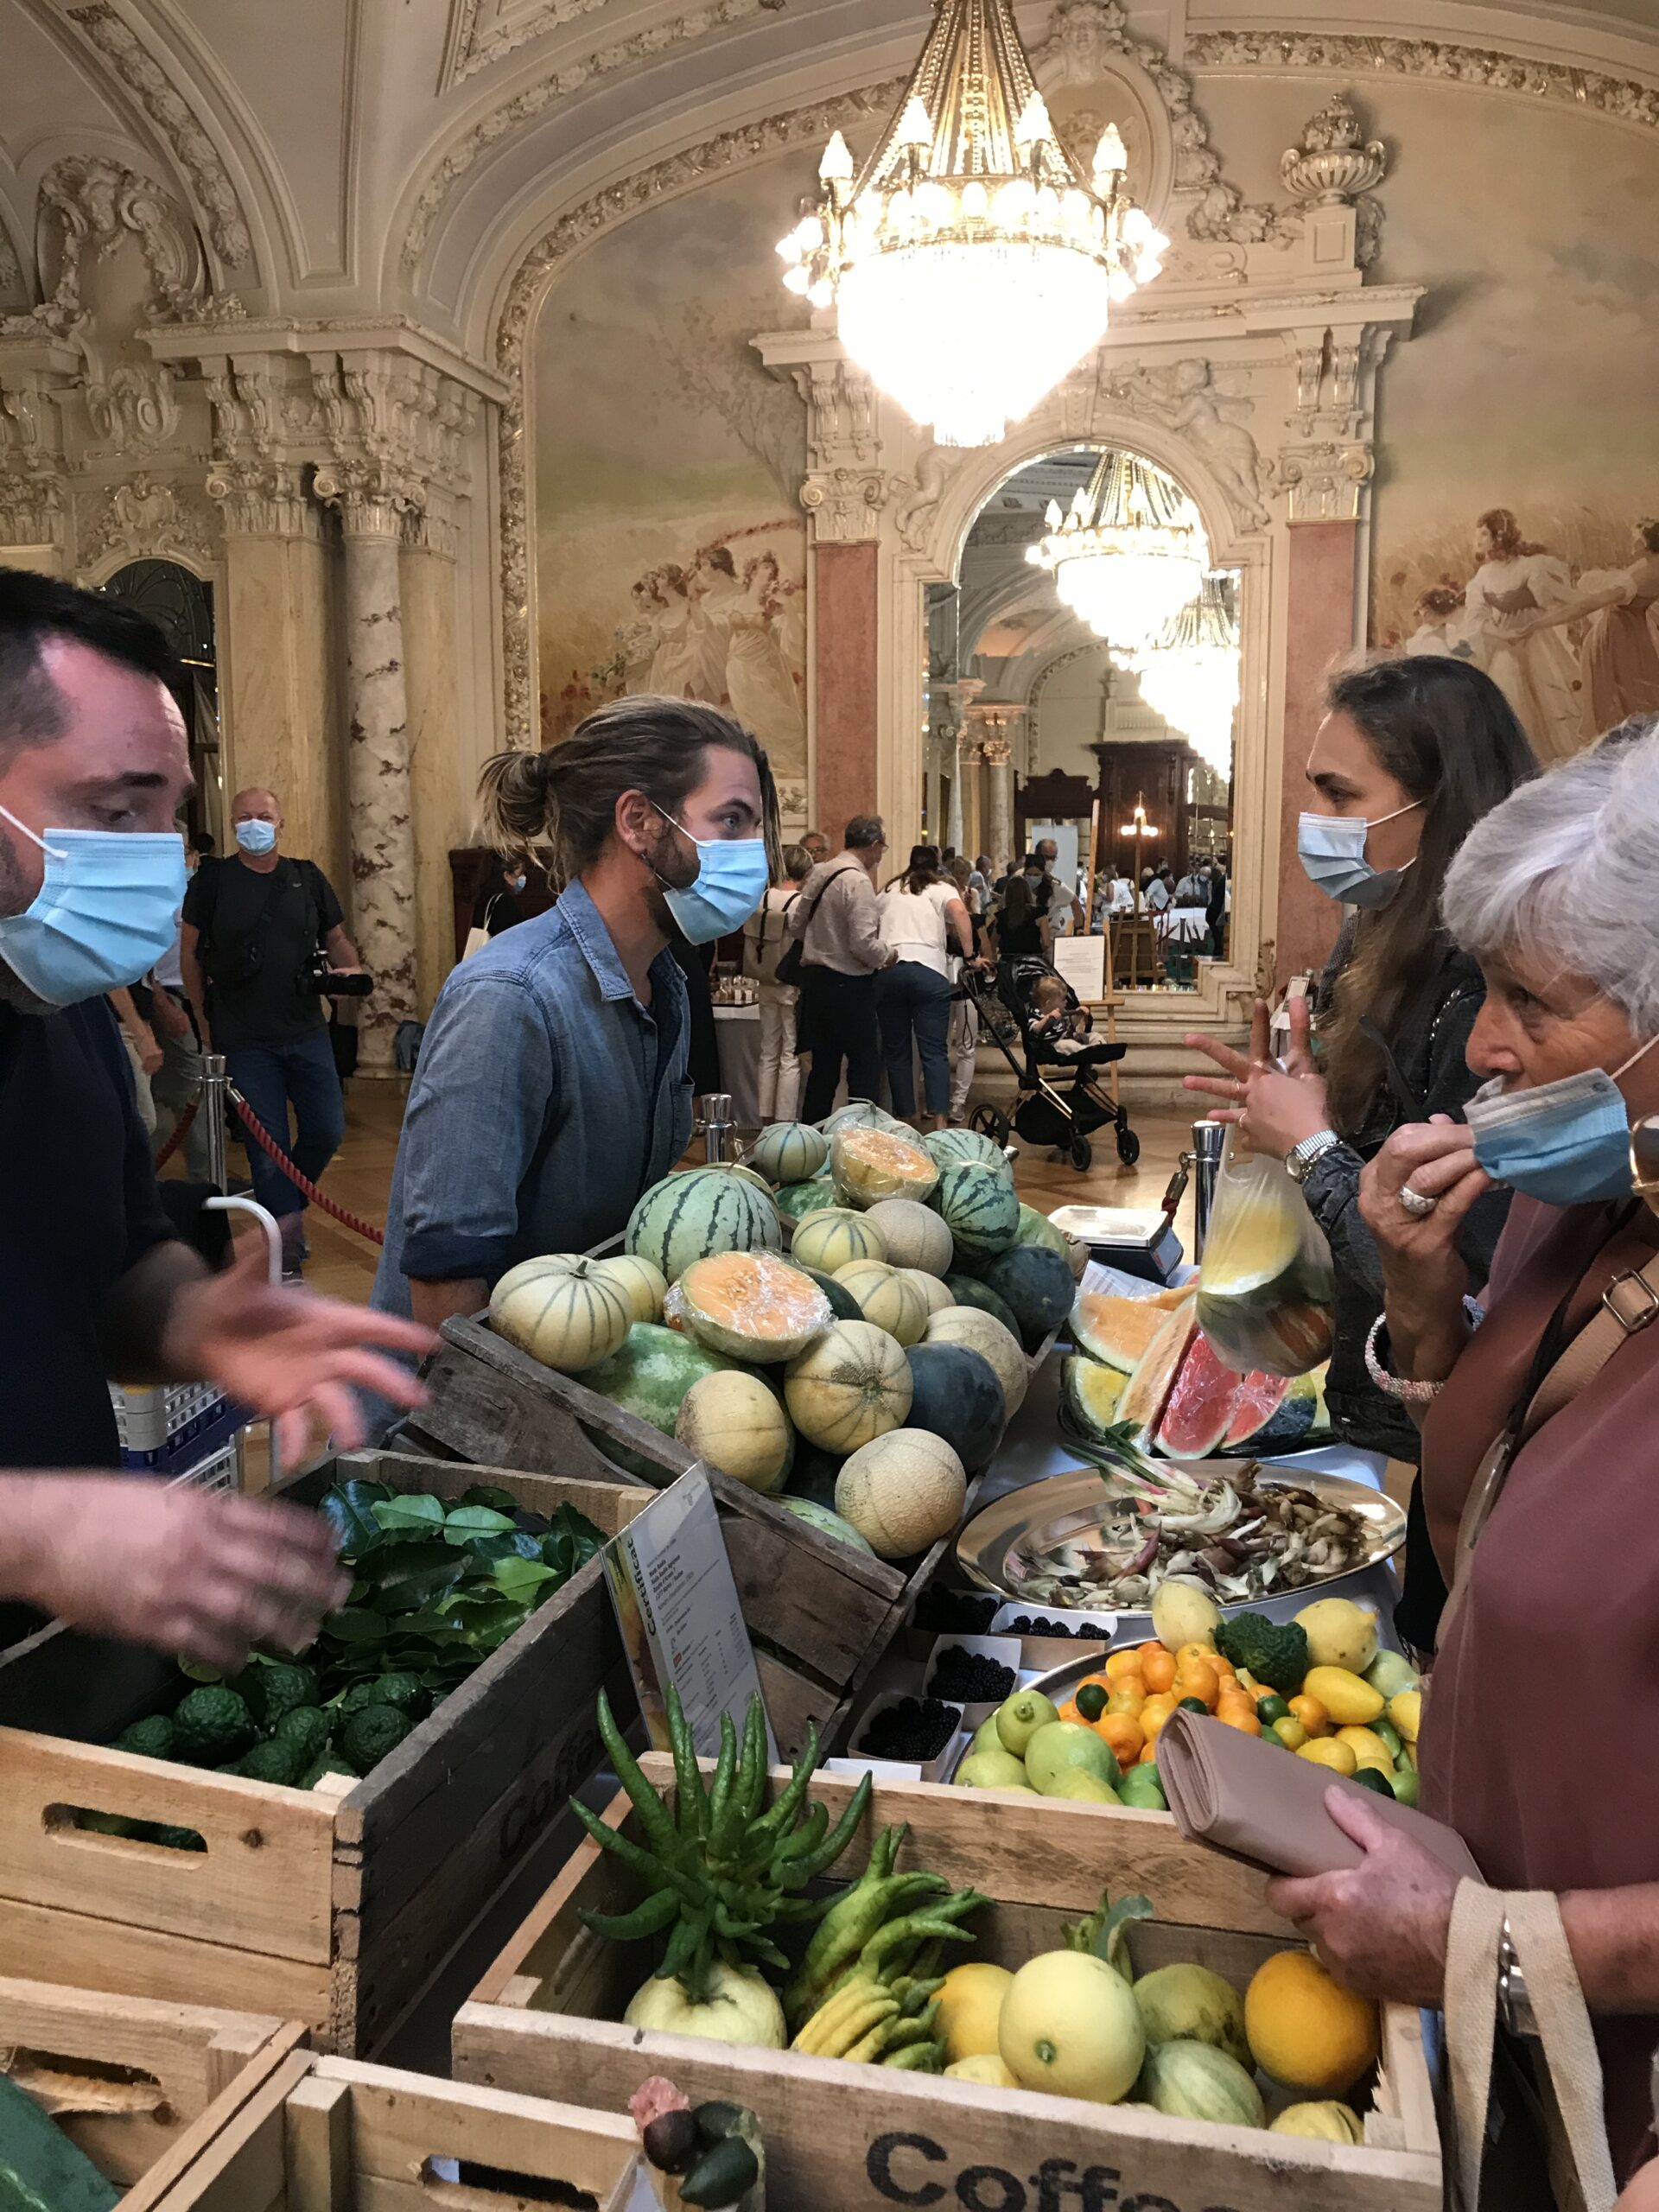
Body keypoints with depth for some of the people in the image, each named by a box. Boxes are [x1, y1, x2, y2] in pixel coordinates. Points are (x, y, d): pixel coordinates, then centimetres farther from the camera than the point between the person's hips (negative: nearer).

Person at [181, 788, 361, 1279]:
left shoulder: (307, 878, 6)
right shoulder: (211, 882, -1)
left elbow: (336, 938, 15)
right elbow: (190, 953, 4)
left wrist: (350, 967, -7)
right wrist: (205, 1022, 2)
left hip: (306, 1031, 3)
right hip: (244, 1040, -3)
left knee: (327, 1131, 5)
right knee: (267, 1145, 0)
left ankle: (286, 1203, 33)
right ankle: (287, 1244, 11)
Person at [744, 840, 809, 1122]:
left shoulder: (760, 900, -1)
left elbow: (751, 943, 5)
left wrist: (762, 974, 15)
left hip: (767, 985, 5)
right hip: (794, 985, -5)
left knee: (769, 1054, 14)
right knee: (791, 1058, 1)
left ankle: (767, 1120, 19)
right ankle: (786, 1123, 4)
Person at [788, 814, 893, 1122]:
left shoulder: (819, 873, 7)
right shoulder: (858, 881, -17)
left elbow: (796, 925, 13)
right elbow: (863, 943, -22)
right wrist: (887, 955, -4)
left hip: (814, 978, 8)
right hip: (849, 984, -8)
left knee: (823, 1065, 15)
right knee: (865, 1065, 2)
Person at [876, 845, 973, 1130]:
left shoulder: (889, 891, 25)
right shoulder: (942, 889, 14)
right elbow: (959, 913, -6)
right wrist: (969, 955, -3)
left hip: (886, 970, 2)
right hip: (928, 970, -2)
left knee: (896, 1051, 8)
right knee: (935, 1051, -2)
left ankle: (903, 1120, 8)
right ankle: (940, 1121, -12)